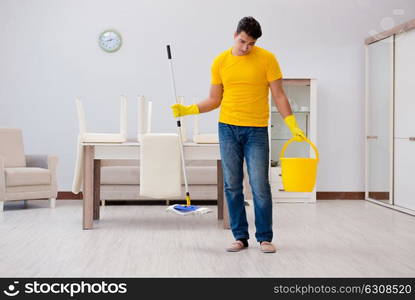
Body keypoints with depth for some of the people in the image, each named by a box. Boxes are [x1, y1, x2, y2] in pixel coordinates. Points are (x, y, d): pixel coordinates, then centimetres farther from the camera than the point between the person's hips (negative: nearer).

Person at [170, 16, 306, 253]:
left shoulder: (267, 59, -3)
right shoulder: (220, 62, 5)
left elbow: (279, 95, -2)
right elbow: (214, 100, 10)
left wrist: (293, 125, -11)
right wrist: (188, 110, -2)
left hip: (256, 130, -3)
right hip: (228, 128, 3)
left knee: (260, 186, -4)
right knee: (232, 186, 5)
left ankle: (265, 238, 8)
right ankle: (240, 237, 14)